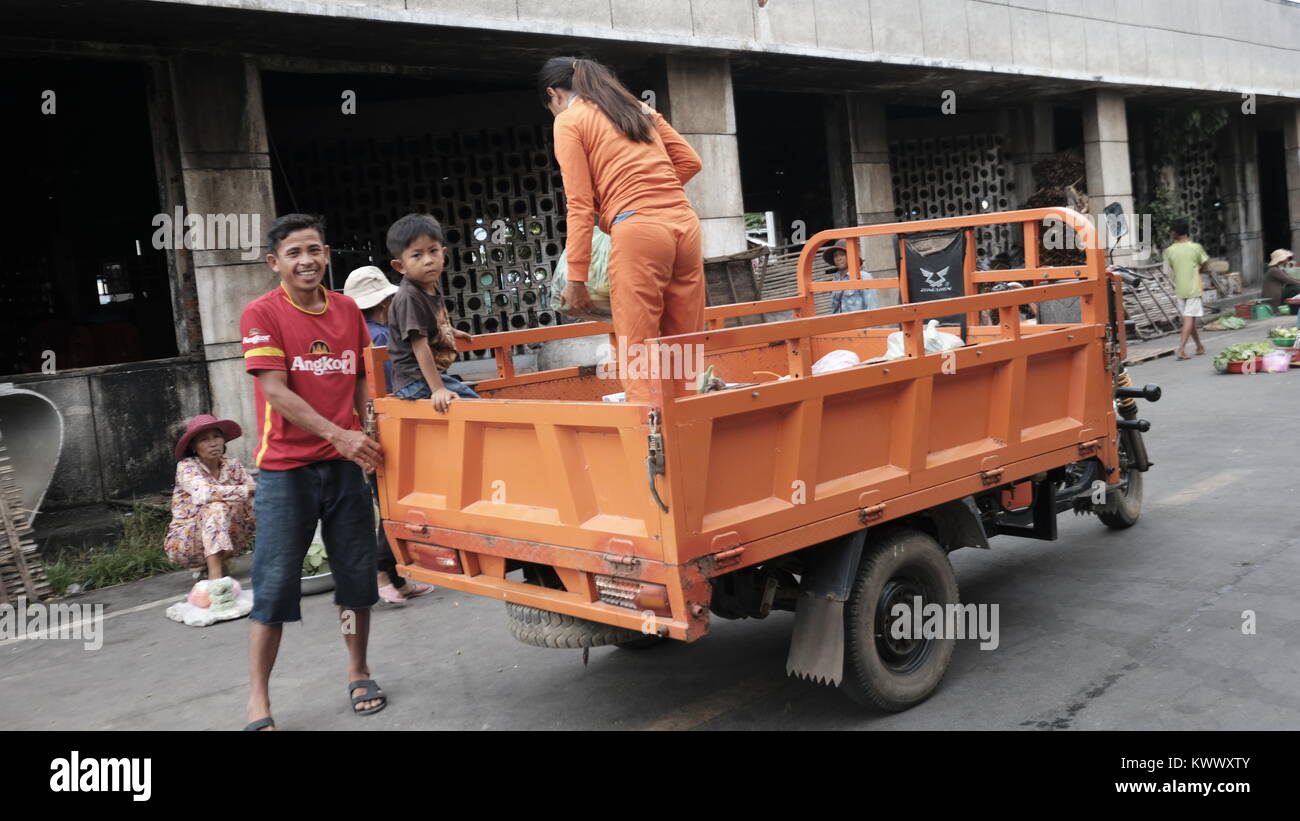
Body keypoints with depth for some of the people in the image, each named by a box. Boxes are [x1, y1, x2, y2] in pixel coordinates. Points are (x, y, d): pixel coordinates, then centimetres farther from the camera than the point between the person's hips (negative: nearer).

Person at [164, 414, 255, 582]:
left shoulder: (232, 465, 1)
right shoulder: (186, 466, -12)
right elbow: (203, 493, -33)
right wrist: (248, 489, -36)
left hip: (225, 540, 5)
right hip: (184, 543, -5)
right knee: (216, 506, -29)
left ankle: (221, 561, -3)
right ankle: (214, 573, -38)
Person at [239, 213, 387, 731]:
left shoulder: (348, 310, 8)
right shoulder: (262, 314, -6)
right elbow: (276, 391, -14)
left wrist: (368, 437, 2)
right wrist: (338, 435, -23)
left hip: (344, 464, 4)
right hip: (286, 467, -4)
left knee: (357, 575, 9)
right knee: (274, 584, -2)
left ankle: (358, 673, 27)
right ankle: (258, 702, 9)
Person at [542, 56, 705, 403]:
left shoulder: (569, 120, 6)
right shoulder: (639, 108, 25)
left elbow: (580, 205, -2)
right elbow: (690, 161, 22)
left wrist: (575, 278, -2)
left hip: (637, 229, -6)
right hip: (685, 223, 6)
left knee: (636, 353, -5)